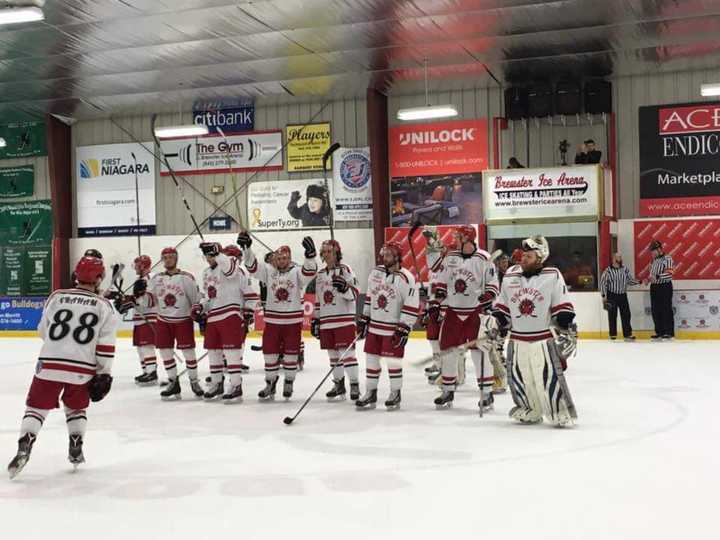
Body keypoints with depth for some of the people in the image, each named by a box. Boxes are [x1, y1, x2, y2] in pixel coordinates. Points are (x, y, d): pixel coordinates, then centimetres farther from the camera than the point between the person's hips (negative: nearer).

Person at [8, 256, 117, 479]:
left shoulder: (56, 297, 5)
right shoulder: (104, 306, 2)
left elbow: (43, 331, 14)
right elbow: (106, 346, -3)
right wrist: (103, 374, 3)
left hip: (49, 364, 0)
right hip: (82, 369, 0)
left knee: (36, 407, 9)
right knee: (77, 408, 23)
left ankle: (24, 447, -7)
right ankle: (76, 450, 22)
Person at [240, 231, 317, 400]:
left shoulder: (296, 272, -5)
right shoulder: (268, 271, 2)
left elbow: (310, 271, -24)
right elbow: (252, 265, -7)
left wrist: (310, 254, -42)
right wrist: (246, 247, -23)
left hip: (293, 321, -2)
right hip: (272, 321, 2)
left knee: (291, 353, 7)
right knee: (270, 353, 7)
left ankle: (288, 383, 25)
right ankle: (270, 383, 23)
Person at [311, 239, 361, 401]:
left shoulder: (345, 270, -4)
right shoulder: (320, 275, 15)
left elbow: (355, 294, -10)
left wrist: (344, 287, -29)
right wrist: (315, 320, 17)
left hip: (344, 319, -6)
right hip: (326, 321, 6)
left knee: (346, 352, -8)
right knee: (333, 354, 9)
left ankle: (354, 386, -3)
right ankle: (339, 385, 19)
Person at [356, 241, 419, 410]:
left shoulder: (405, 278, -15)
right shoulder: (375, 272, 6)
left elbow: (412, 306, -15)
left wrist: (404, 329, -18)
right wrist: (363, 320, 14)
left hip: (393, 328, -6)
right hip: (374, 325, 6)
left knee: (393, 360, -1)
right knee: (371, 358, 8)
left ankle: (395, 394, 15)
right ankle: (370, 394, 19)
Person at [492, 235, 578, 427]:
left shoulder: (552, 276, -7)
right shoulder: (510, 276, 5)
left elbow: (562, 307, -4)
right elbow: (502, 307, 14)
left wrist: (568, 330, -8)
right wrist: (495, 327, 10)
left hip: (544, 339, -4)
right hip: (517, 340, 4)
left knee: (551, 377, -6)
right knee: (518, 378, 9)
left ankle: (560, 412, 6)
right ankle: (528, 410, 26)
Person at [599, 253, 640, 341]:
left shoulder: (625, 269, 6)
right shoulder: (608, 270, -8)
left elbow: (630, 280, 11)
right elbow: (602, 283, -8)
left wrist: (638, 281, -5)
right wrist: (604, 296, -12)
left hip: (623, 295, 4)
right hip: (612, 296, -4)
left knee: (626, 315, 2)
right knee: (612, 316, 1)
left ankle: (627, 334, 7)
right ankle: (613, 334, 10)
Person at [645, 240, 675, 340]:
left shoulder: (667, 259, -8)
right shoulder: (653, 261, 16)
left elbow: (669, 273, -19)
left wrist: (657, 276, -29)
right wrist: (648, 279, 6)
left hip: (665, 287, -8)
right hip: (654, 287, 8)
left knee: (666, 310, -5)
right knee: (656, 310, 7)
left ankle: (669, 333, -1)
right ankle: (659, 332, 13)